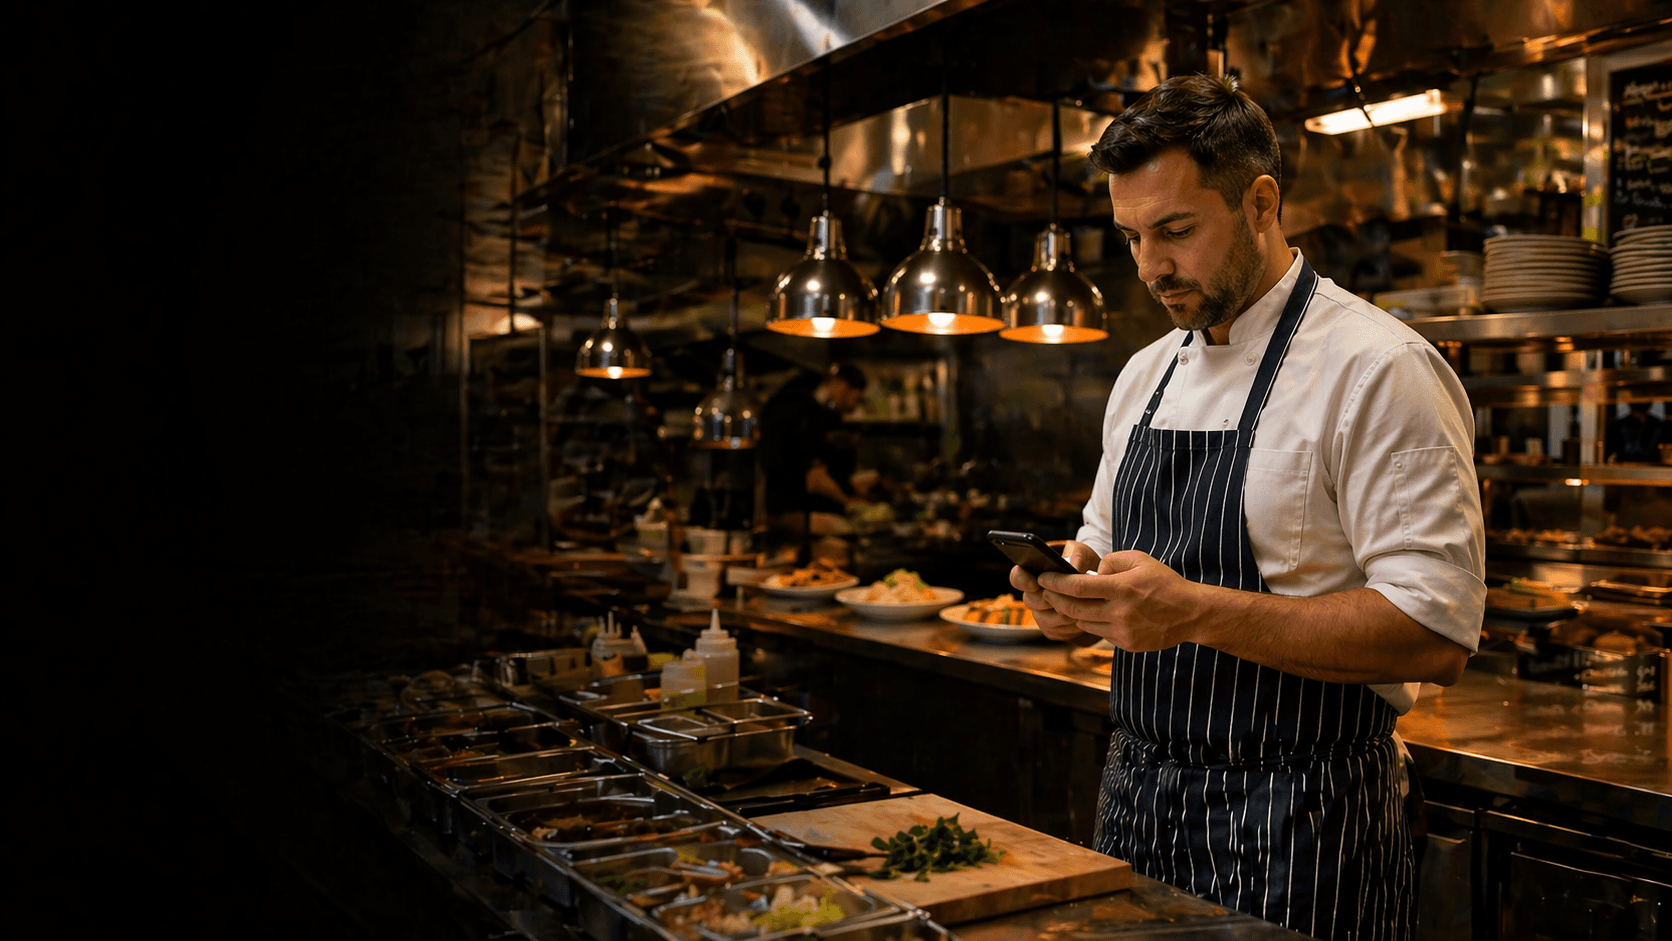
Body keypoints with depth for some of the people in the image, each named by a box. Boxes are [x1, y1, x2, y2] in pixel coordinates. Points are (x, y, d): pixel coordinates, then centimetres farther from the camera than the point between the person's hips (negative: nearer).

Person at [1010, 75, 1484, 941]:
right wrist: (1075, 590, -4)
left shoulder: (1377, 370, -13)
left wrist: (1196, 611, -26)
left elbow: (1436, 636, -20)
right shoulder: (1145, 375, 10)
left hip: (1296, 825, -6)